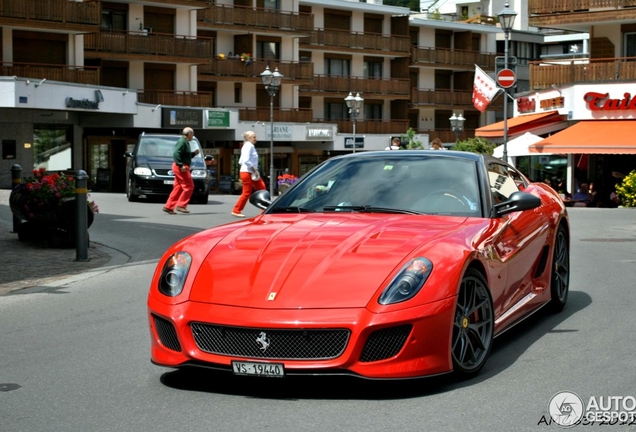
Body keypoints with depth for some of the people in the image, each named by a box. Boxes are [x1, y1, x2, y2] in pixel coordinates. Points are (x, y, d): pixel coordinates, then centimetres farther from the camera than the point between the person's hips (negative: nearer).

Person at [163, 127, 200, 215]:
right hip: (181, 167, -10)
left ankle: (168, 207, 8)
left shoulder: (185, 142, 20)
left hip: (181, 167, 10)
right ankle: (180, 205, -10)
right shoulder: (182, 142, -12)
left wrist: (194, 153, 14)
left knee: (178, 188, 9)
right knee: (189, 186, -9)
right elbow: (176, 154, -23)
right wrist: (181, 165, -26)